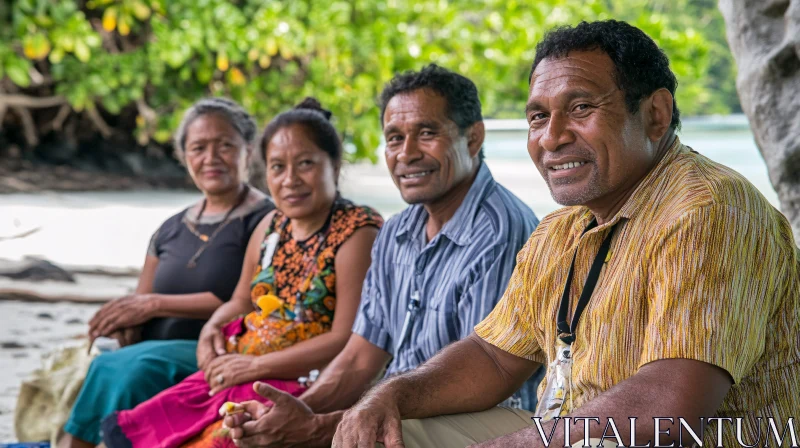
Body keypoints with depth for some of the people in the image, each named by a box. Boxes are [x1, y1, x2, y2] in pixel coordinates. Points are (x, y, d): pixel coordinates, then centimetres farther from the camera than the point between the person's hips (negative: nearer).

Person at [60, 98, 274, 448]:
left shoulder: (264, 222, 2)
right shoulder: (171, 230, 22)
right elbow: (140, 303, 19)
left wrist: (154, 304, -9)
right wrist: (122, 322, -6)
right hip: (154, 355, 5)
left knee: (128, 368, -32)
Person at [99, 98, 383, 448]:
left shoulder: (358, 233, -10)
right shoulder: (271, 228, 12)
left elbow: (347, 340, -17)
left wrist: (256, 366, -16)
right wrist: (213, 328, 1)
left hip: (307, 386, -7)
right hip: (244, 371, 7)